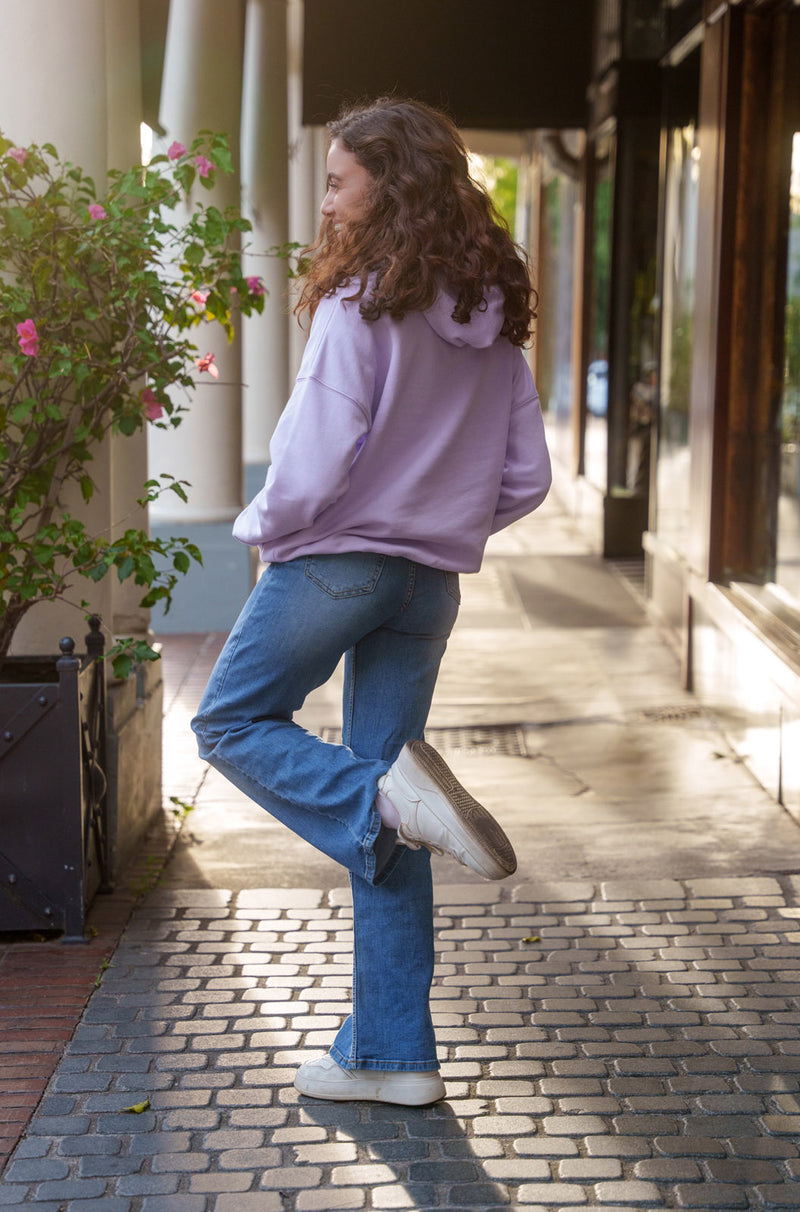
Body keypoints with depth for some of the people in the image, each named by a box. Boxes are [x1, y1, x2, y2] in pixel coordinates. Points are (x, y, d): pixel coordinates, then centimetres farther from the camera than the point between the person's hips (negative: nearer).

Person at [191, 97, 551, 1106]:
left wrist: (269, 530, -1)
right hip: (432, 582, 7)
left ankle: (387, 798, -13)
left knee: (232, 722, 15)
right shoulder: (493, 317, 8)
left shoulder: (361, 302, -14)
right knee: (377, 826, 11)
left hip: (336, 558, -7)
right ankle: (390, 1053, 13)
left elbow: (313, 459, -19)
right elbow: (527, 479, 9)